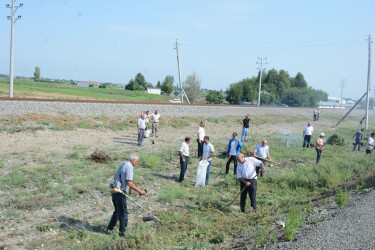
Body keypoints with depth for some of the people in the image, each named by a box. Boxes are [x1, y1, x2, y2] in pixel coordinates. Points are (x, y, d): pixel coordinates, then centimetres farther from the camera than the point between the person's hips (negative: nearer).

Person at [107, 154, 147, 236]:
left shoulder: (123, 165, 15)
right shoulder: (129, 167, -14)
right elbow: (129, 183, -20)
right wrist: (139, 191, -15)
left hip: (115, 191, 9)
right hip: (120, 193, -9)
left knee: (117, 211, 22)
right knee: (123, 213, 1)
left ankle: (110, 228, 28)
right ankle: (122, 232, 8)